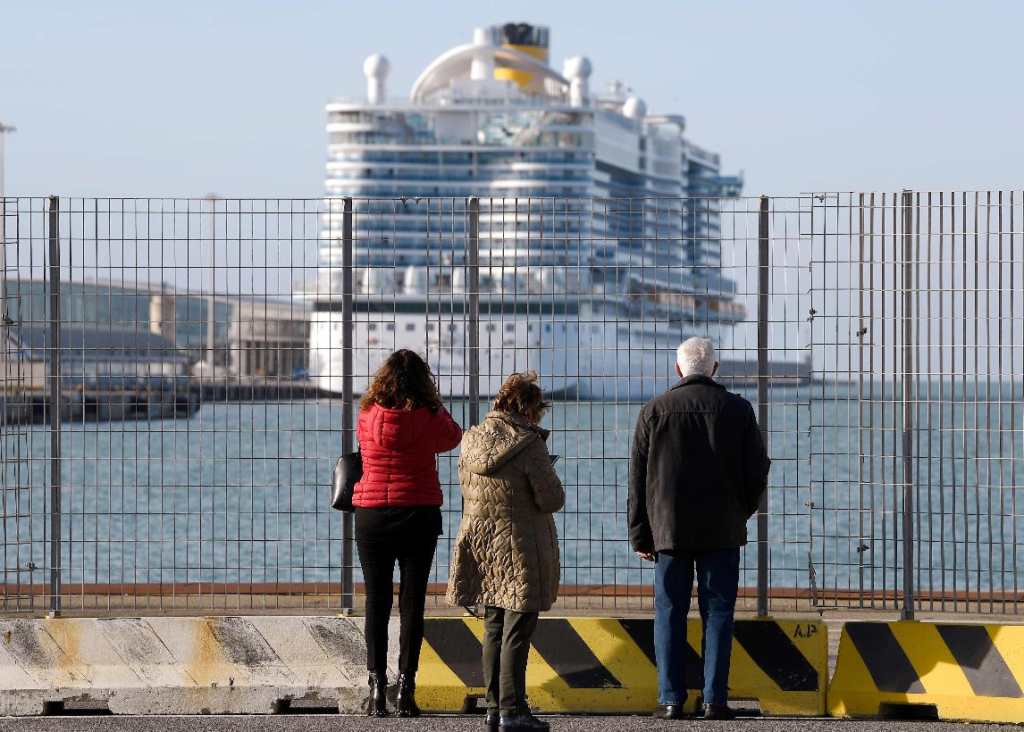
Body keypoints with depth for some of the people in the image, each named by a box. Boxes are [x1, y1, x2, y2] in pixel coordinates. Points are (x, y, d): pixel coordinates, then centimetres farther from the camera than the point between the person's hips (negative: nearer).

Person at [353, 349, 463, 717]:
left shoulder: (367, 417, -3)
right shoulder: (427, 418, -7)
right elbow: (454, 436, 12)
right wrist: (434, 404, 25)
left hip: (372, 516, 1)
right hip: (418, 516, -1)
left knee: (377, 601, 6)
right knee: (412, 601, 4)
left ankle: (377, 686, 1)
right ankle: (406, 686, 0)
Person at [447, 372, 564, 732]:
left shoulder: (472, 439, 3)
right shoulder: (529, 444, -16)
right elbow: (552, 499, -14)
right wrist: (549, 475, 4)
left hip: (480, 542, 6)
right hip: (521, 547, -6)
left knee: (493, 627, 15)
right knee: (517, 630, -2)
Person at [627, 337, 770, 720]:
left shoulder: (655, 410, 0)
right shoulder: (737, 409, 0)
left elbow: (638, 477, 1)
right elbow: (757, 471, 2)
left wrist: (640, 534, 6)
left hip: (670, 528, 0)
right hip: (722, 530, 0)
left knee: (670, 613, 4)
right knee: (717, 613, 3)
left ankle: (671, 699, 0)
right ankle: (714, 699, -3)